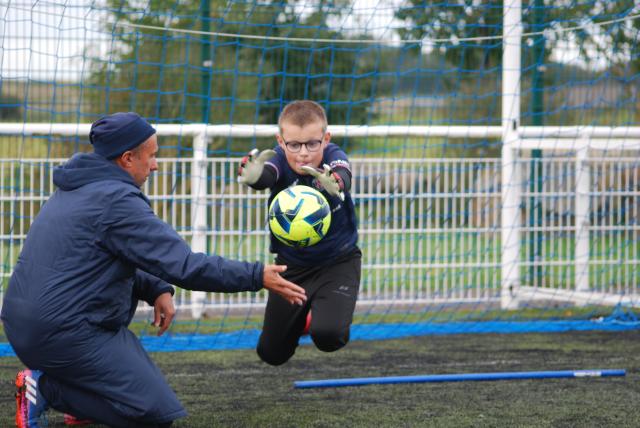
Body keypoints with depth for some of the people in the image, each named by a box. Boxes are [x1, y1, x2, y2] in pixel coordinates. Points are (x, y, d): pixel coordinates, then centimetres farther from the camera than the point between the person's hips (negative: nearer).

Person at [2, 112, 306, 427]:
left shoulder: (77, 189, 16)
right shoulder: (116, 200, -15)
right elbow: (184, 266, -16)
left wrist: (156, 290, 6)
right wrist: (258, 277, -10)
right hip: (63, 335, -10)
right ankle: (46, 389, -9)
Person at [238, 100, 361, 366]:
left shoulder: (333, 156, -21)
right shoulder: (280, 160, -19)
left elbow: (343, 175, -45)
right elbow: (266, 175, -43)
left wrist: (334, 183, -70)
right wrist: (252, 174, -68)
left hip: (338, 262, -2)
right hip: (292, 266, 2)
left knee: (327, 335, -28)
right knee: (271, 353, 12)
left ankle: (322, 316, 10)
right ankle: (302, 319, 46)